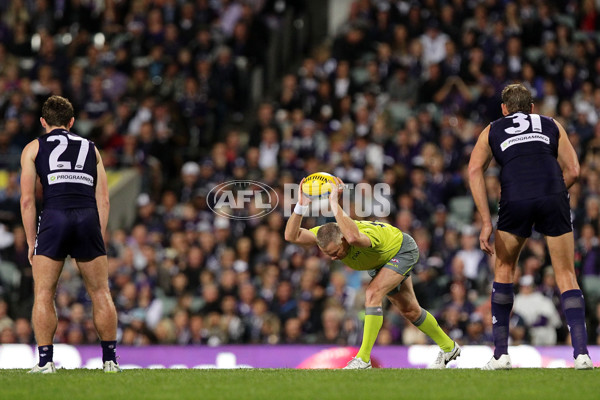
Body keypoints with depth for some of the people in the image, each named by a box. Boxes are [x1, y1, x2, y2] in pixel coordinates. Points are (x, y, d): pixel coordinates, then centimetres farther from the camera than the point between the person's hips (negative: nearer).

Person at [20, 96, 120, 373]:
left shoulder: (34, 148, 16)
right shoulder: (90, 148, 24)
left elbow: (27, 199, 7)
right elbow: (103, 199, 15)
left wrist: (31, 242, 10)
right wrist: (99, 238, 17)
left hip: (54, 215, -2)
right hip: (88, 217, 2)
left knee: (43, 294, 6)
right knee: (100, 293, 10)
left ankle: (45, 361, 1)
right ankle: (110, 359, 11)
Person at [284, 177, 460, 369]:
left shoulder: (366, 235, -48)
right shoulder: (326, 235, -27)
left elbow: (353, 237, -74)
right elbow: (291, 236, -38)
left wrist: (334, 204, -70)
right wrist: (301, 205, -51)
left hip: (402, 250, -8)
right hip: (380, 261, 8)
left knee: (373, 293, -29)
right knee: (409, 310, 17)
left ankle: (363, 358, -26)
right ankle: (448, 347, 37)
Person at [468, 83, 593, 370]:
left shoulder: (492, 131, 26)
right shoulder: (552, 126, 27)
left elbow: (475, 169, 9)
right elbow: (572, 171, 17)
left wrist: (486, 222, 4)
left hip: (515, 199, 0)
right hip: (553, 196, 0)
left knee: (504, 270, 20)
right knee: (566, 276, 8)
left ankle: (500, 353, 15)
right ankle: (581, 352, -6)